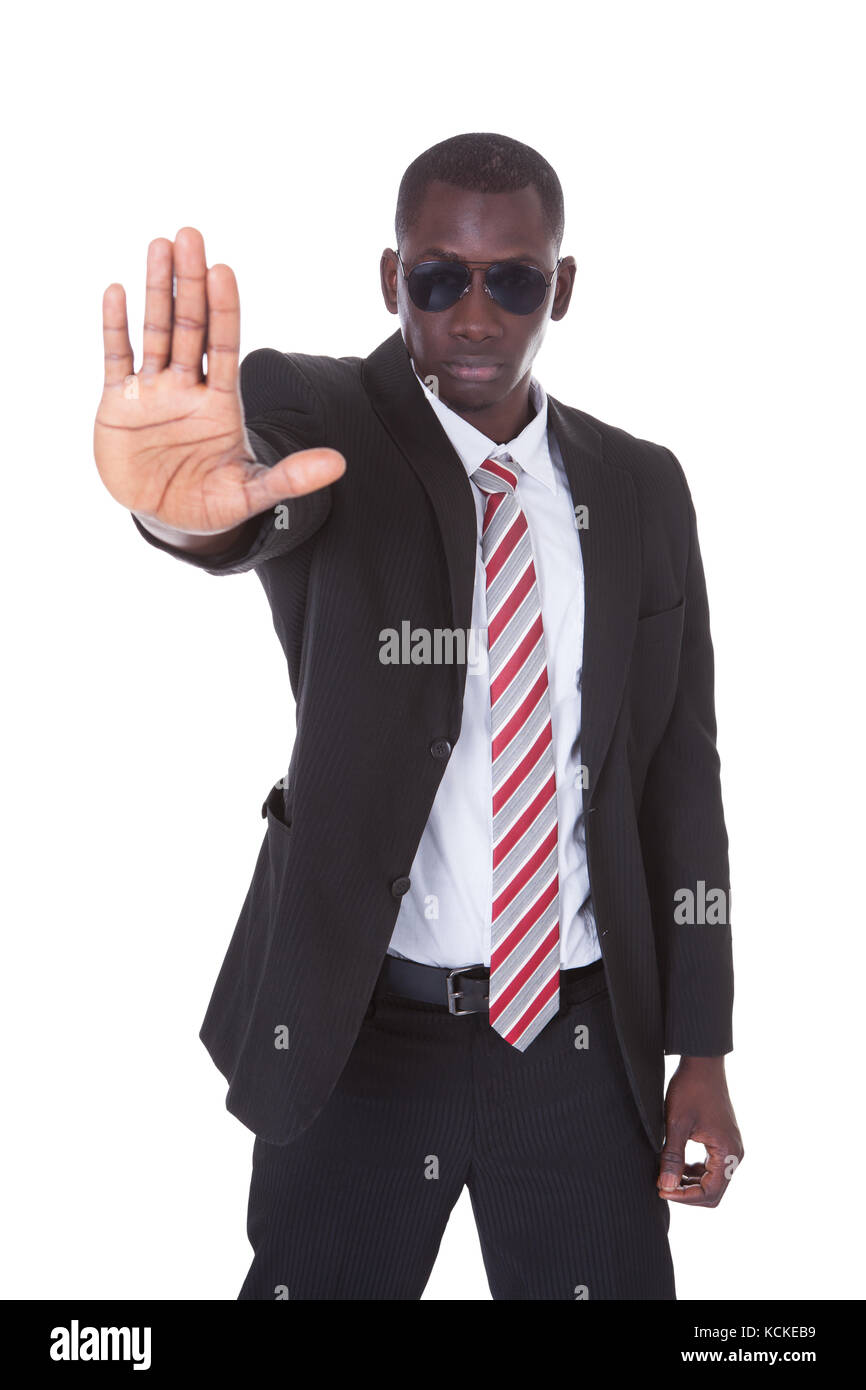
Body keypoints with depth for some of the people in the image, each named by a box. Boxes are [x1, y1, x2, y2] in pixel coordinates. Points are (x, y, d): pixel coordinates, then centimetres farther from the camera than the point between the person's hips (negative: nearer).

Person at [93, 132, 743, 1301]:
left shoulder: (642, 489, 4)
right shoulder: (318, 419, -6)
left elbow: (681, 770, 6)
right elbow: (262, 497, -30)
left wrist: (700, 1050, 4)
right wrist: (194, 501, -56)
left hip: (586, 1039, 3)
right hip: (357, 1029, -2)